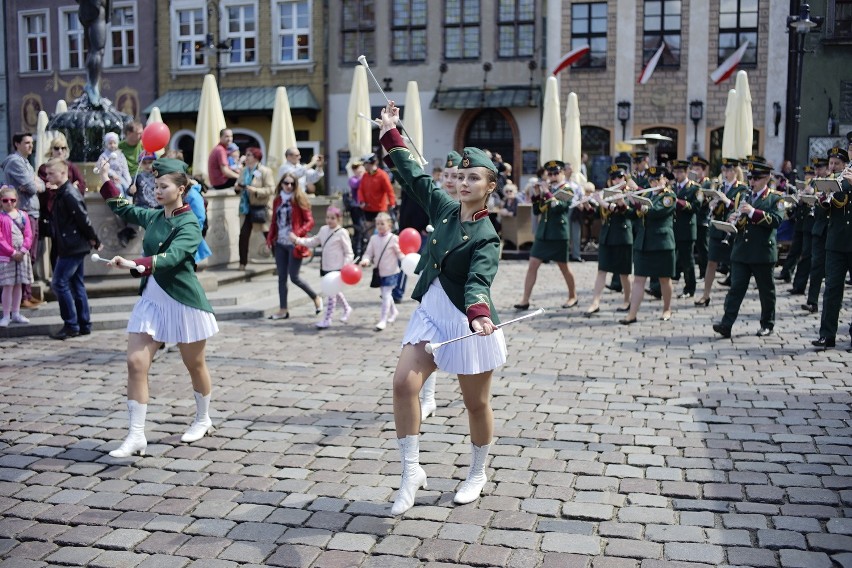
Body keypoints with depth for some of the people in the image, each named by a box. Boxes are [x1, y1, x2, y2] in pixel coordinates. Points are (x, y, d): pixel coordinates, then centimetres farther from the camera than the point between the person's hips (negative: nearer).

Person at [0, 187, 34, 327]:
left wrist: (23, 251, -9)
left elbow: (29, 235, 4)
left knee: (18, 285, 10)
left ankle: (16, 314, 20)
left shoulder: (23, 215, 7)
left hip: (22, 255, 4)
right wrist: (12, 252, -15)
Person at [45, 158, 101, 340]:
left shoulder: (70, 194, -17)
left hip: (72, 247, -10)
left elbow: (83, 219, -19)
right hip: (76, 246, 10)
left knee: (59, 283, -7)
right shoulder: (62, 193, 15)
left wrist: (94, 240, -11)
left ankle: (71, 325, -2)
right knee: (76, 284, 12)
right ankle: (84, 325, 17)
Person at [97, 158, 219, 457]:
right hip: (151, 299, 6)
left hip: (183, 301, -6)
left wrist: (134, 264, -44)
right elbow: (123, 209, 27)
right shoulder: (154, 216, 7)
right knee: (135, 363, -5)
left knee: (195, 365, 11)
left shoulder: (189, 225, -14)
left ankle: (203, 419, 34)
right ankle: (136, 436, -2)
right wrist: (106, 180, 21)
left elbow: (170, 257, -31)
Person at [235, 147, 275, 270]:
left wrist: (256, 190, -25)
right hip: (246, 207, 6)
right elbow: (239, 188, 22)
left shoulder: (265, 171, -8)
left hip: (260, 208, -5)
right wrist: (237, 188, -1)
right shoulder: (244, 171, 11)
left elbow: (271, 189, -16)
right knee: (243, 235, 3)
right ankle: (242, 263, 13)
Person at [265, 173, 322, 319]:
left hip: (294, 244, -5)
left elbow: (310, 221, -8)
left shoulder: (299, 200, -5)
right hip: (280, 244, 5)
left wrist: (298, 233, -21)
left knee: (294, 277, -4)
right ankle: (283, 310, 13)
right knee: (282, 277, 6)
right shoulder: (277, 200, 10)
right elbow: (274, 222, 16)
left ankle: (316, 298, 18)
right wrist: (269, 239, 7)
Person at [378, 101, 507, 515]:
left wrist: (479, 316, -50)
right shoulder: (445, 209, 1)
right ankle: (411, 472, 1)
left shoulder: (486, 237, -15)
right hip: (430, 315, 5)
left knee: (476, 403, 8)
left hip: (467, 323, -5)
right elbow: (416, 177, 13)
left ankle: (478, 474, 31)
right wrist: (391, 135, 16)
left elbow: (478, 282, -30)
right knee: (403, 382, -11)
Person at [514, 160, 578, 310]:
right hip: (542, 234, 5)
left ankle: (573, 296, 25)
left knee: (564, 267, 6)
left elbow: (558, 208, -19)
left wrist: (547, 193, -20)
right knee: (532, 266, -2)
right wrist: (536, 196, -3)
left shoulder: (567, 191, -3)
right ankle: (525, 300, -1)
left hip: (558, 235, -5)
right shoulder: (546, 190, 12)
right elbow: (536, 211, 10)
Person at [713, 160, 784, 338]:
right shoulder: (745, 196, 16)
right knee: (736, 288, -3)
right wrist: (735, 221, -2)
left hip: (763, 253, -4)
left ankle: (767, 324, 21)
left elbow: (776, 220, -16)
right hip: (741, 252, 4)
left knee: (766, 290, 8)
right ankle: (726, 325, -8)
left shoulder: (775, 199, 0)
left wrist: (753, 212, -23)